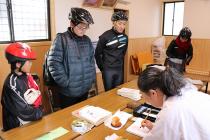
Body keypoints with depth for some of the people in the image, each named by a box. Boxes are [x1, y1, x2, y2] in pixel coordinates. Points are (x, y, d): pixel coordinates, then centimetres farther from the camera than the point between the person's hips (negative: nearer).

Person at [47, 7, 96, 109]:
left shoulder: (87, 40, 6)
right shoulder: (61, 39, -10)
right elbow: (54, 63, -15)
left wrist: (92, 78, 6)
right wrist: (65, 82, -16)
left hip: (85, 89, 5)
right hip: (68, 91, -5)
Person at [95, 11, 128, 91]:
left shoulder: (125, 37, 1)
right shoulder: (105, 36, -13)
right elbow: (97, 54, -6)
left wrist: (120, 63, 13)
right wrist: (102, 68, -2)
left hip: (120, 69, 4)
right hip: (108, 70, -4)